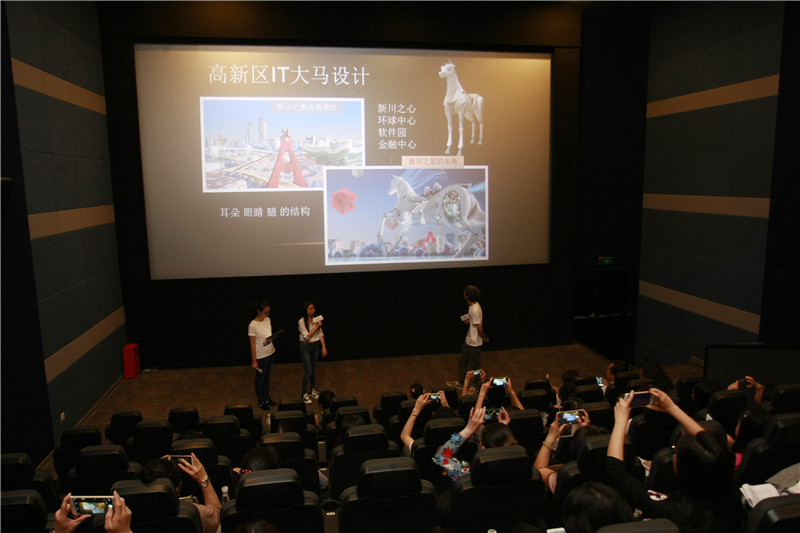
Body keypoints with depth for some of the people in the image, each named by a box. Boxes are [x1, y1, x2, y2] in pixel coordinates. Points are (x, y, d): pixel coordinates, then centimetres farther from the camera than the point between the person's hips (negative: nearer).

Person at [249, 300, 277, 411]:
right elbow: (252, 344, -17)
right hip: (260, 356, -6)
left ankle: (267, 398, 36)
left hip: (271, 353, 7)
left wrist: (272, 338, -7)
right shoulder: (252, 325, -20)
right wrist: (254, 361, -14)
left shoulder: (268, 320, 0)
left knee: (267, 377, 20)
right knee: (260, 378, 11)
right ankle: (261, 402, 27)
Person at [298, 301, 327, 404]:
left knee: (314, 369, 14)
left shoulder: (316, 319, -2)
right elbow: (306, 336, -22)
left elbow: (320, 334, 4)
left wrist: (323, 347, 0)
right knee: (308, 371, -5)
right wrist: (316, 326, -25)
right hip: (305, 347, -5)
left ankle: (312, 390, 31)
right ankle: (304, 394, 10)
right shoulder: (301, 321, -17)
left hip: (315, 346, 5)